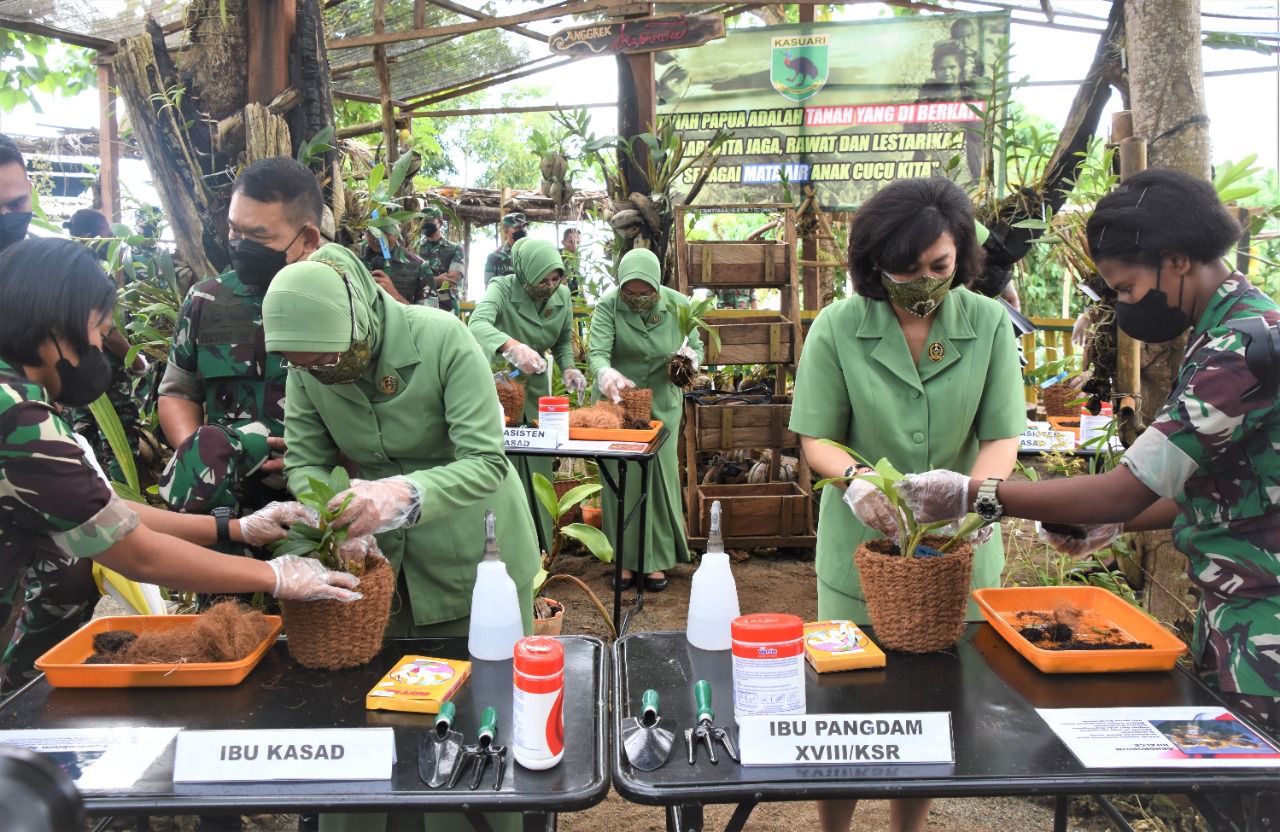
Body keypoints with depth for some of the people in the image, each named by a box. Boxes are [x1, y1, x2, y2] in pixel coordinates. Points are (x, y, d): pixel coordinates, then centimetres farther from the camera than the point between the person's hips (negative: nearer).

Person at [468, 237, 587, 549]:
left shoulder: (562, 295, -5)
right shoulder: (502, 289, -21)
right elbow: (478, 324, -40)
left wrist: (568, 368, -11)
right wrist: (512, 346, -58)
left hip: (535, 386, 5)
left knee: (538, 467, 10)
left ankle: (542, 546, 21)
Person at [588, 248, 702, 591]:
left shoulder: (679, 305, -7)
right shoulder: (607, 306, -14)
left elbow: (697, 345, 4)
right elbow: (597, 351, -25)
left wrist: (690, 357, -20)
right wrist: (607, 374, -48)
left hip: (662, 404, 2)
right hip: (618, 402, -1)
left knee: (660, 478, 6)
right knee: (622, 478, 2)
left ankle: (657, 559, 19)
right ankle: (625, 559, 14)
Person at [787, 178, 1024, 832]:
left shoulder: (989, 324, -3)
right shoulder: (837, 328, -7)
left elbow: (1002, 437, -6)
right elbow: (816, 439, -6)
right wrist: (856, 478, -27)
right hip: (861, 542, -1)